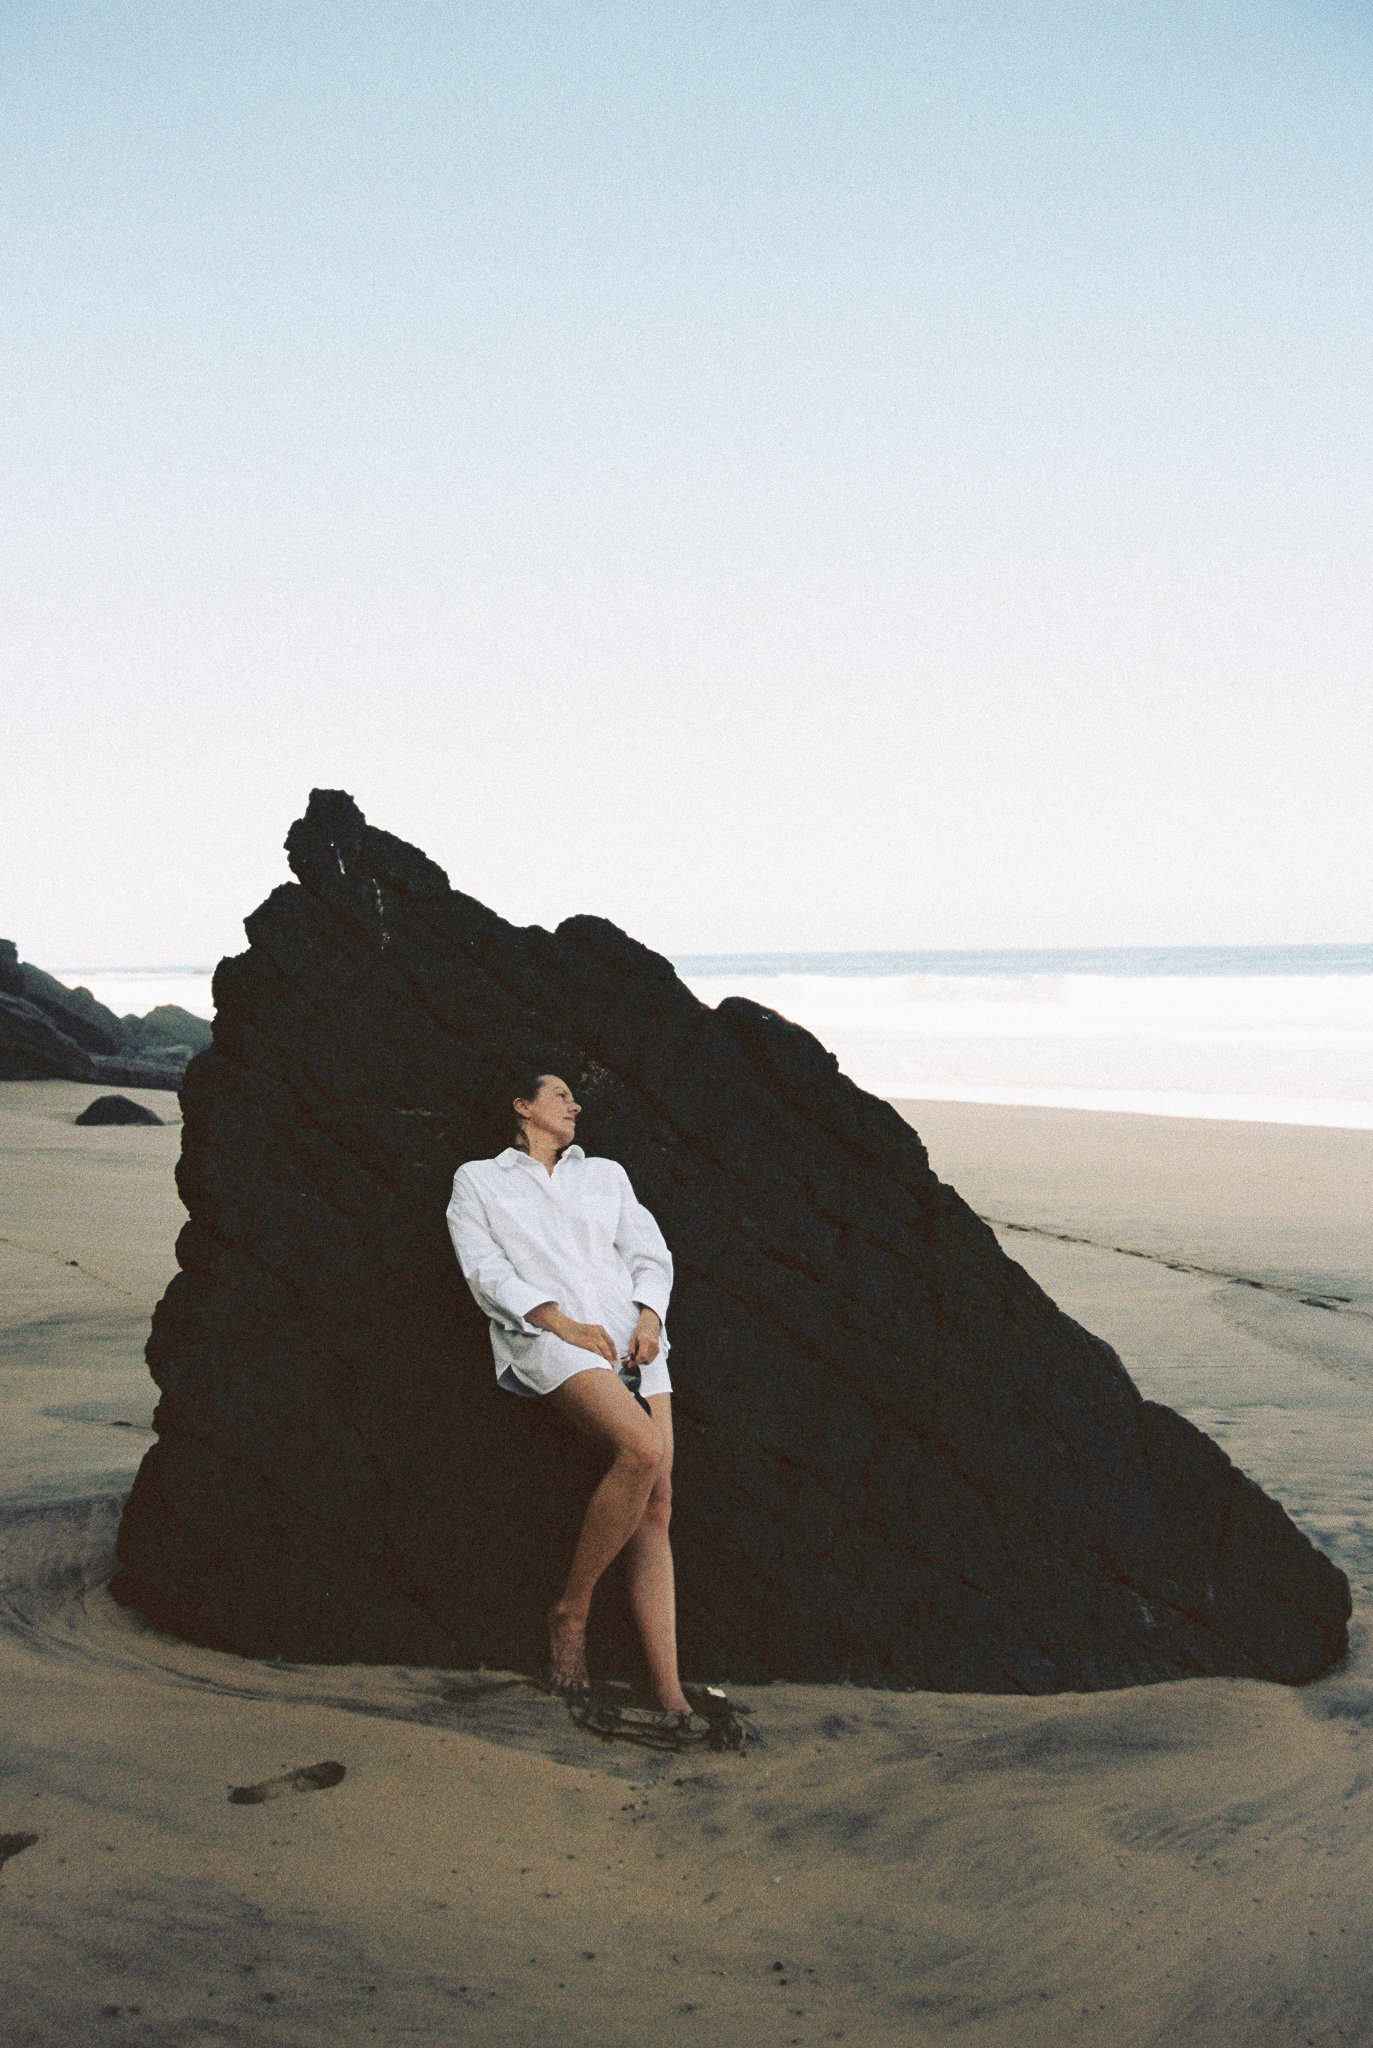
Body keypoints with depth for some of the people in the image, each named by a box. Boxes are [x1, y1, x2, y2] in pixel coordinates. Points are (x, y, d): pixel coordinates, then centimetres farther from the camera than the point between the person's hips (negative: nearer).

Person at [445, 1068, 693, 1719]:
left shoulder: (607, 1174, 28)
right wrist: (564, 1325, -10)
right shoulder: (477, 1180, 17)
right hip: (543, 1338, -4)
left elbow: (649, 1253, 19)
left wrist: (649, 1316, -3)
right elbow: (487, 1274, 3)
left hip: (629, 1337, 4)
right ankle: (571, 1612, -12)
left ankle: (671, 1697, -15)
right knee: (642, 1450, -31)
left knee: (656, 1504, -12)